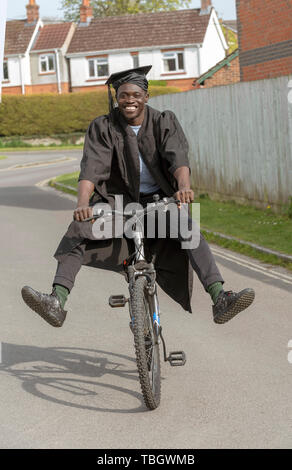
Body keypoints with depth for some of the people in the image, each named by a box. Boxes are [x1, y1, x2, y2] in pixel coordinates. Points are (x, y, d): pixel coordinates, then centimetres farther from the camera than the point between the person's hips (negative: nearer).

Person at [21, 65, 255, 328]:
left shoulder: (165, 122, -2)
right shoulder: (103, 127, -4)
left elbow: (178, 157, -21)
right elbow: (91, 168, -19)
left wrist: (184, 187, -43)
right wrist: (83, 203, -39)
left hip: (159, 199, 0)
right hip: (117, 200, 0)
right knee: (79, 230, -26)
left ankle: (220, 299, -36)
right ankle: (57, 302, -37)